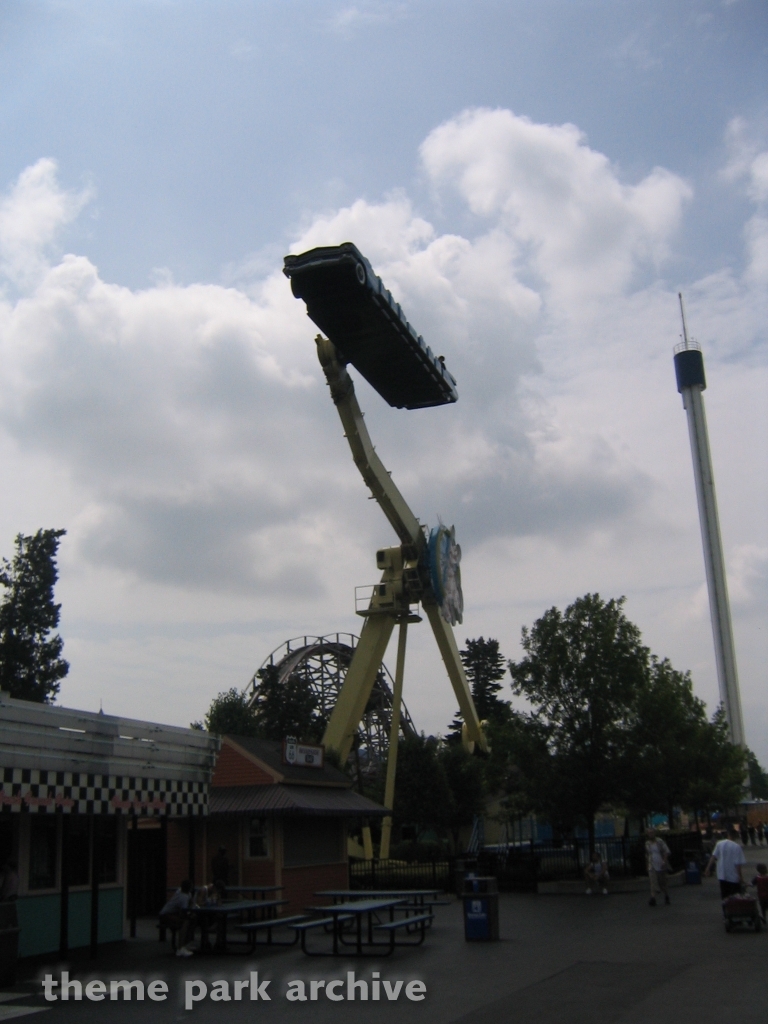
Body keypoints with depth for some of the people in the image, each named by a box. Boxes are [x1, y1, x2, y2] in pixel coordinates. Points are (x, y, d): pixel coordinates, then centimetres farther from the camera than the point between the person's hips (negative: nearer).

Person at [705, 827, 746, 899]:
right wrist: (740, 877, -10)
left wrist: (708, 868, 6)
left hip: (722, 875, 4)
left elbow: (713, 857, 0)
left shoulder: (720, 844, -1)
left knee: (725, 896, 13)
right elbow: (738, 864, -16)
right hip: (733, 877, -4)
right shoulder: (737, 847, -14)